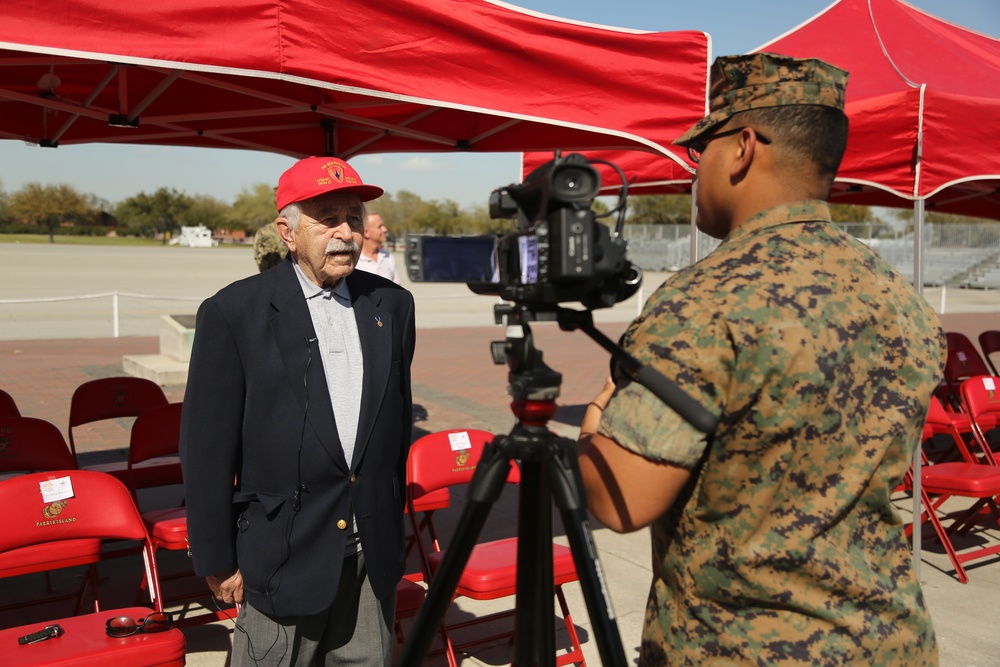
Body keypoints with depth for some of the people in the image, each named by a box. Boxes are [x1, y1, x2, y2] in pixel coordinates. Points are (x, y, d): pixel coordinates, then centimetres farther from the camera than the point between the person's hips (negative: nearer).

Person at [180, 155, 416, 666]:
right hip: (285, 552, -4)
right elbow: (207, 448, -7)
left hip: (374, 550, 4)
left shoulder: (392, 304, 5)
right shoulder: (233, 313, -8)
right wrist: (218, 562, -5)